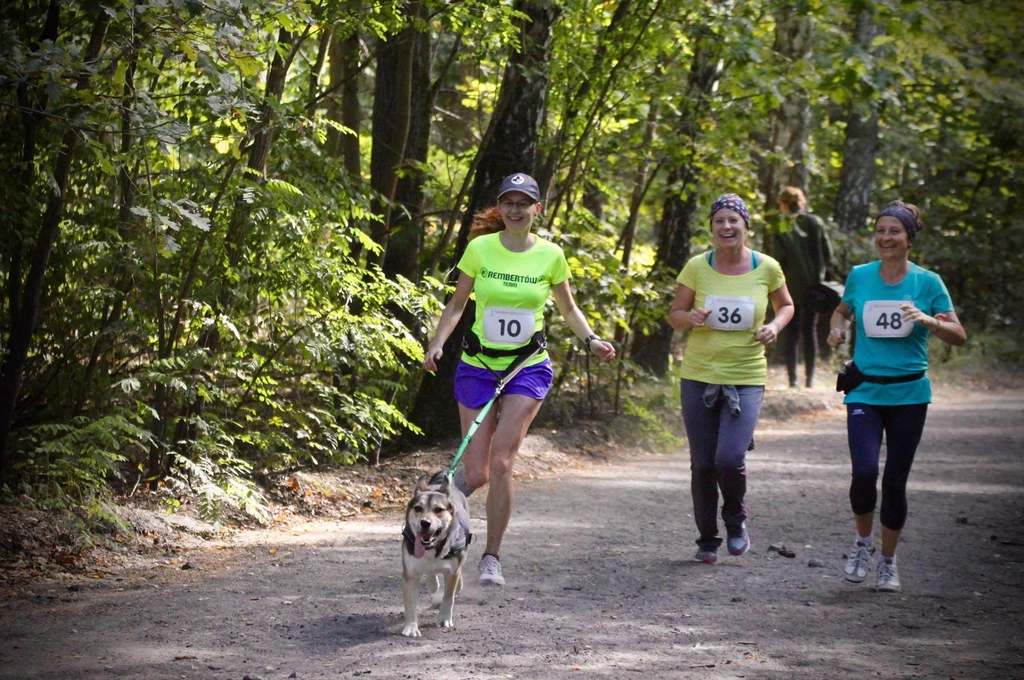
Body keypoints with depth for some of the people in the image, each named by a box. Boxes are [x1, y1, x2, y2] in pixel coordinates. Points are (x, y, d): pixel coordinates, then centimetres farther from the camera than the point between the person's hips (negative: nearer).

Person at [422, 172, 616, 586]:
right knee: (476, 473, -4)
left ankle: (492, 558, -1)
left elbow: (568, 308, 14)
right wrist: (437, 344, -10)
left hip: (528, 368, 0)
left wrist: (591, 340, -3)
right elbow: (456, 306, 5)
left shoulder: (550, 254, 0)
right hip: (478, 366, 0)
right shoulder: (480, 248, -3)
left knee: (501, 462, -14)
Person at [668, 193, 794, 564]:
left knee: (730, 458, -16)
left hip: (746, 379, -1)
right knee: (702, 464, 4)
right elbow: (674, 315, 5)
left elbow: (786, 305, 16)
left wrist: (775, 326, -6)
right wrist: (691, 318, -17)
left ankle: (735, 519, 15)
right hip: (699, 376, 1)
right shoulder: (697, 267, -2)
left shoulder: (767, 268, -1)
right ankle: (707, 539, 24)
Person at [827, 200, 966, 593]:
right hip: (865, 391, 0)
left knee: (895, 481, 3)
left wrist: (928, 320, -19)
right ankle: (863, 541, 11)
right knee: (864, 471, -18)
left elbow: (959, 336, -2)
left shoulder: (927, 282, -1)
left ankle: (888, 562, 22)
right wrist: (837, 327, 1)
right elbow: (843, 310, 23)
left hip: (909, 394, 0)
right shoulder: (859, 276, 4)